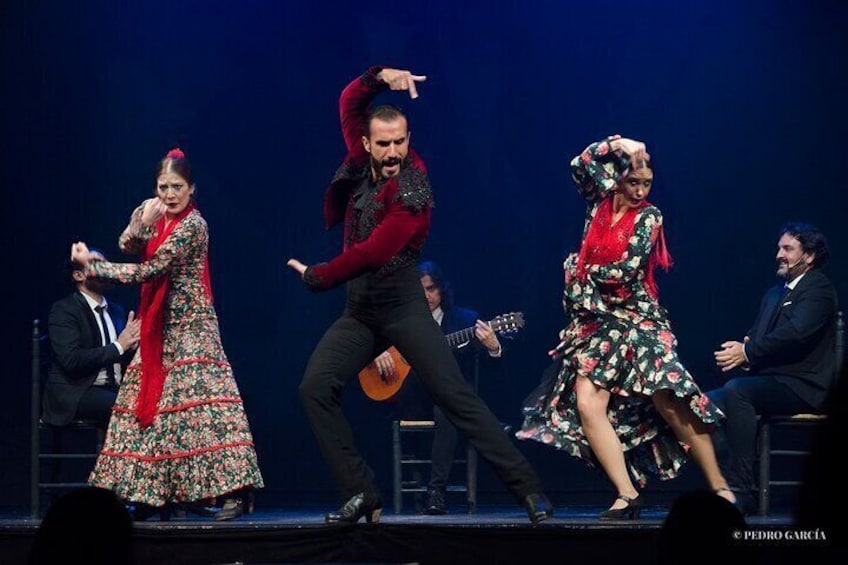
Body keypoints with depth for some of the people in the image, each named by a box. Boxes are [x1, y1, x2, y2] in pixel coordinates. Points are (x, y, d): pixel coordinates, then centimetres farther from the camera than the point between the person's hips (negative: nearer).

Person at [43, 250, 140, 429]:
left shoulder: (115, 310, 17)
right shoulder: (63, 310, -5)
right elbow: (72, 360, -18)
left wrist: (131, 344, -6)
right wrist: (118, 346, -16)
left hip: (114, 389, 7)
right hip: (75, 393, -7)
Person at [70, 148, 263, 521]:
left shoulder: (192, 225, -15)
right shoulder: (159, 217, 11)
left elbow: (150, 270, -18)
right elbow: (127, 246, 3)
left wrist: (92, 267, -13)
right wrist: (143, 220, -18)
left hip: (190, 327, -9)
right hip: (160, 329, 9)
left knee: (199, 400, -17)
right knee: (152, 401, 7)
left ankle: (237, 490, -22)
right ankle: (154, 493, 13)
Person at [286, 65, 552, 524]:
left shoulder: (412, 193, -16)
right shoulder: (364, 164, 5)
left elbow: (369, 254, -21)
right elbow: (350, 102, 12)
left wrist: (316, 276, -7)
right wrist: (380, 77, -8)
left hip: (402, 308, -7)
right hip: (359, 311, 7)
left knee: (455, 396, -11)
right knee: (315, 388, -10)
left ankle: (528, 489, -11)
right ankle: (361, 495, -6)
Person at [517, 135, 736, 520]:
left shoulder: (648, 216, -1)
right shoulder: (600, 203, 10)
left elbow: (627, 269, -10)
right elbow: (581, 165, -4)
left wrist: (579, 268, 1)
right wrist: (616, 145, -11)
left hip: (637, 321, -4)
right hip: (594, 323, 4)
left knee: (668, 402, -14)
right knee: (587, 405, -14)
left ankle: (718, 486, -7)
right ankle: (627, 496, -14)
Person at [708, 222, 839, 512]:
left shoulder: (818, 288, -4)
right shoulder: (774, 294, 25)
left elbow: (796, 332, -20)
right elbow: (756, 336, 20)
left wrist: (747, 352, -20)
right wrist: (743, 346, -5)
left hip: (802, 386, -9)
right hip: (769, 381, 9)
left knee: (736, 390, -32)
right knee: (710, 401, -11)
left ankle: (741, 490, -35)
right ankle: (723, 483, -17)